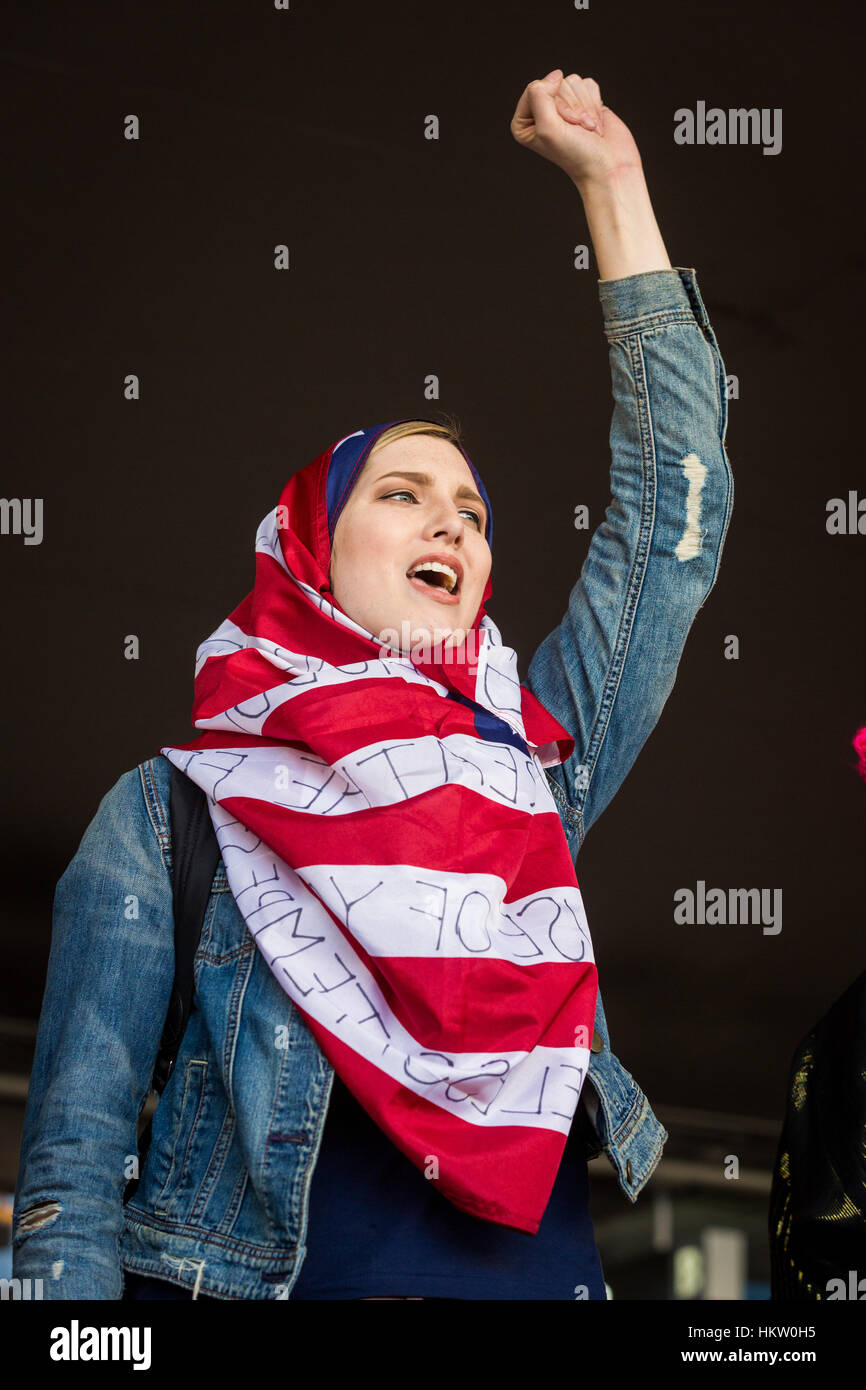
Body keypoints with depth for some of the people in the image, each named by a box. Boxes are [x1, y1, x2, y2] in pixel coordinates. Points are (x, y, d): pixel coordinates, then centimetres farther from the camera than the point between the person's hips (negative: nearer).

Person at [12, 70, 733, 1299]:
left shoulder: (536, 772, 11)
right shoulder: (175, 811, 3)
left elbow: (676, 514, 12)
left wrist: (612, 182, 15)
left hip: (544, 1266, 3)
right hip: (254, 1284, -3)